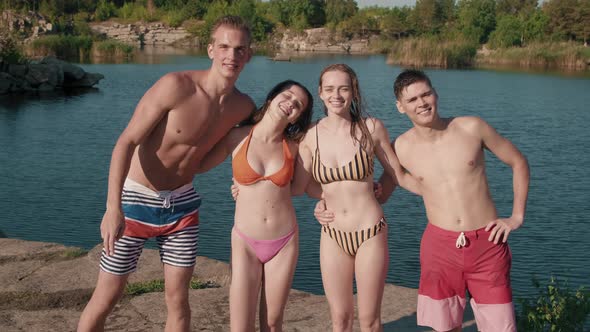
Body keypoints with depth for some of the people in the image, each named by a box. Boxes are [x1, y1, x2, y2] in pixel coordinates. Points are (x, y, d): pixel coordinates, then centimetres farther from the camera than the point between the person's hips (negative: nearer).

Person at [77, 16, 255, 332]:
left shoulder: (243, 107, -5)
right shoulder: (176, 85, -22)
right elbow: (126, 142, -21)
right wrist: (113, 207, -29)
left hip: (181, 204, 4)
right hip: (136, 199, -4)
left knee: (177, 299, 7)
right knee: (105, 300, 3)